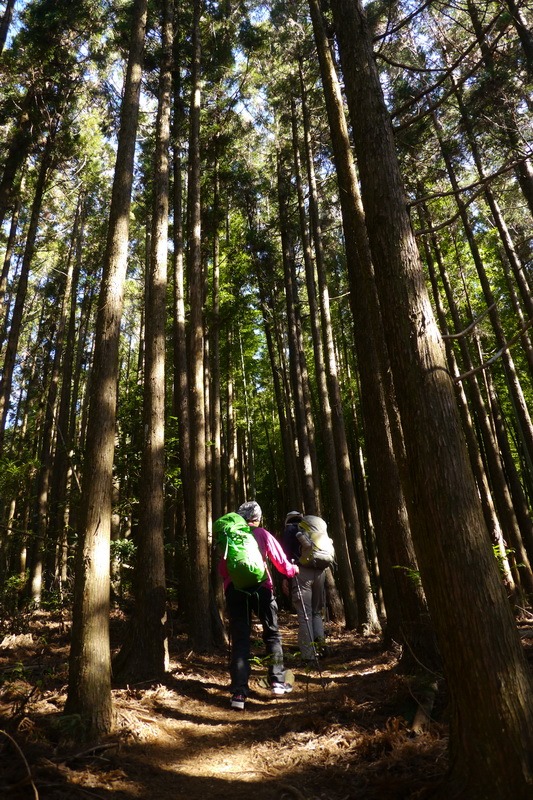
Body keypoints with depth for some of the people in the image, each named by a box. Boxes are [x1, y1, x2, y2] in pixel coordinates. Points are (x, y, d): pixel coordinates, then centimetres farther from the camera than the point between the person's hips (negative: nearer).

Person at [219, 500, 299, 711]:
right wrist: (293, 569, 24)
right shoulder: (262, 534, 3)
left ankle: (238, 692, -1)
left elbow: (222, 569, 12)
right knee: (272, 634, 17)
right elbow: (280, 561, 6)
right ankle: (277, 682, 22)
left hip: (234, 589, 2)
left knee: (239, 639, 6)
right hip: (260, 587, -2)